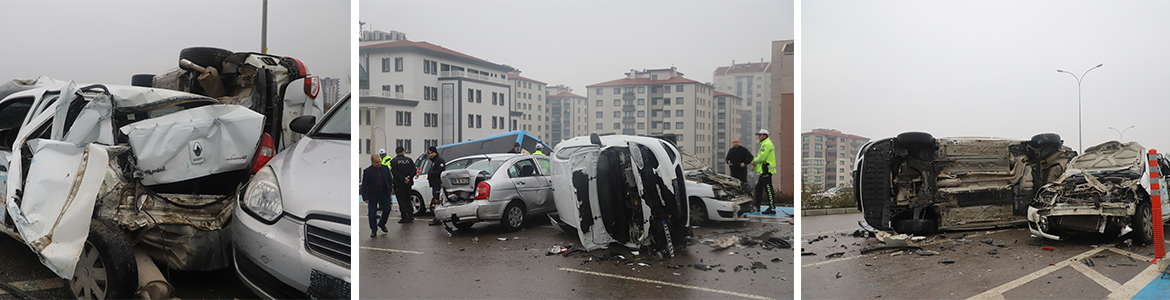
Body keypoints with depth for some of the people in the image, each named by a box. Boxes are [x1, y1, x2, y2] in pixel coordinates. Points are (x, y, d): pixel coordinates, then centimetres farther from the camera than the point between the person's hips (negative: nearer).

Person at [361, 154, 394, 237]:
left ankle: (381, 224, 32)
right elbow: (364, 185, -7)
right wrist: (365, 198, -12)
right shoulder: (367, 171, -9)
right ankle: (373, 231, 17)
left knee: (387, 210, 4)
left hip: (384, 193, 3)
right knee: (372, 213, 2)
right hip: (373, 195, -3)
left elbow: (389, 180, 11)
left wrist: (389, 191, 5)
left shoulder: (385, 168, 1)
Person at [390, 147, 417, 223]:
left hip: (398, 184, -4)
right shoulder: (409, 160, 5)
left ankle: (405, 218, 0)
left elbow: (395, 173, -16)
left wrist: (403, 179, -15)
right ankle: (411, 216, 14)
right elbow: (414, 171, -2)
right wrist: (408, 178, -8)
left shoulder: (393, 161, -6)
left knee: (401, 201, 1)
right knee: (408, 200, 16)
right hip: (408, 184, 4)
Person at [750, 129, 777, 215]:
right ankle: (757, 206, 24)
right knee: (758, 188, 16)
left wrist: (754, 161, -4)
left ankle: (772, 209, -9)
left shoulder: (767, 144, -14)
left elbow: (762, 157, -20)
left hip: (766, 170, -11)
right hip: (764, 171, 11)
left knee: (768, 189, -10)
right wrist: (755, 164, 13)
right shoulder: (764, 144, 21)